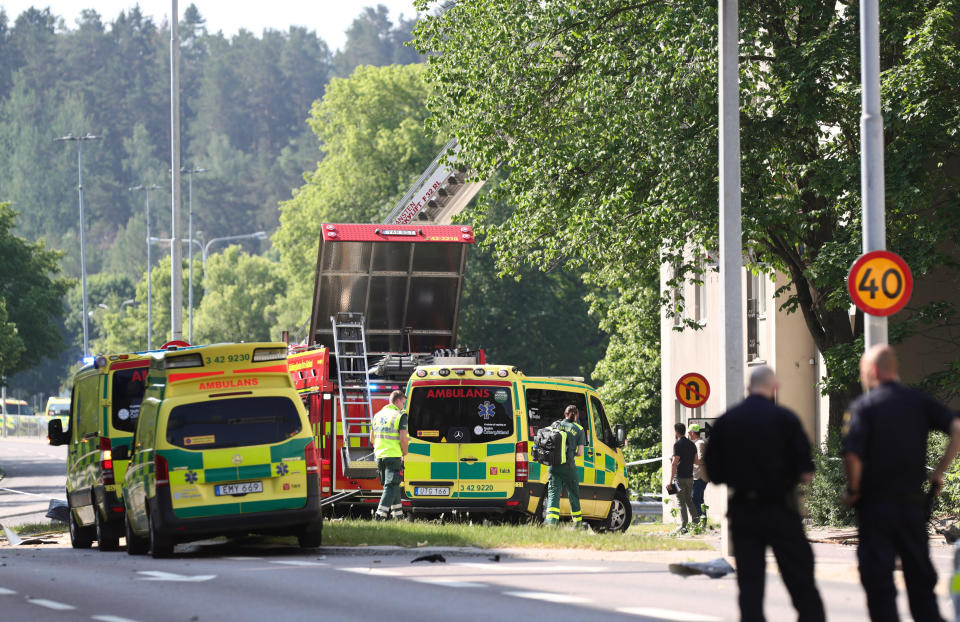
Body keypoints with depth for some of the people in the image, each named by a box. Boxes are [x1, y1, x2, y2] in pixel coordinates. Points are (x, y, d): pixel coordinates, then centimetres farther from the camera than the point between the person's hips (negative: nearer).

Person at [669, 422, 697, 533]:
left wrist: (671, 480, -15)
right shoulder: (692, 444, 10)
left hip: (680, 477, -7)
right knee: (689, 501, 17)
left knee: (681, 502, -3)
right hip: (690, 477, 7)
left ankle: (683, 527, -6)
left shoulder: (678, 445, -13)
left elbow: (674, 463, -17)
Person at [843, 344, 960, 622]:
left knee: (877, 577, 0)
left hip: (875, 504, -4)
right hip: (913, 502, 4)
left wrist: (853, 490, -4)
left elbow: (852, 455, -20)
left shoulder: (863, 406, -7)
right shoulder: (919, 401, 6)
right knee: (920, 575, 13)